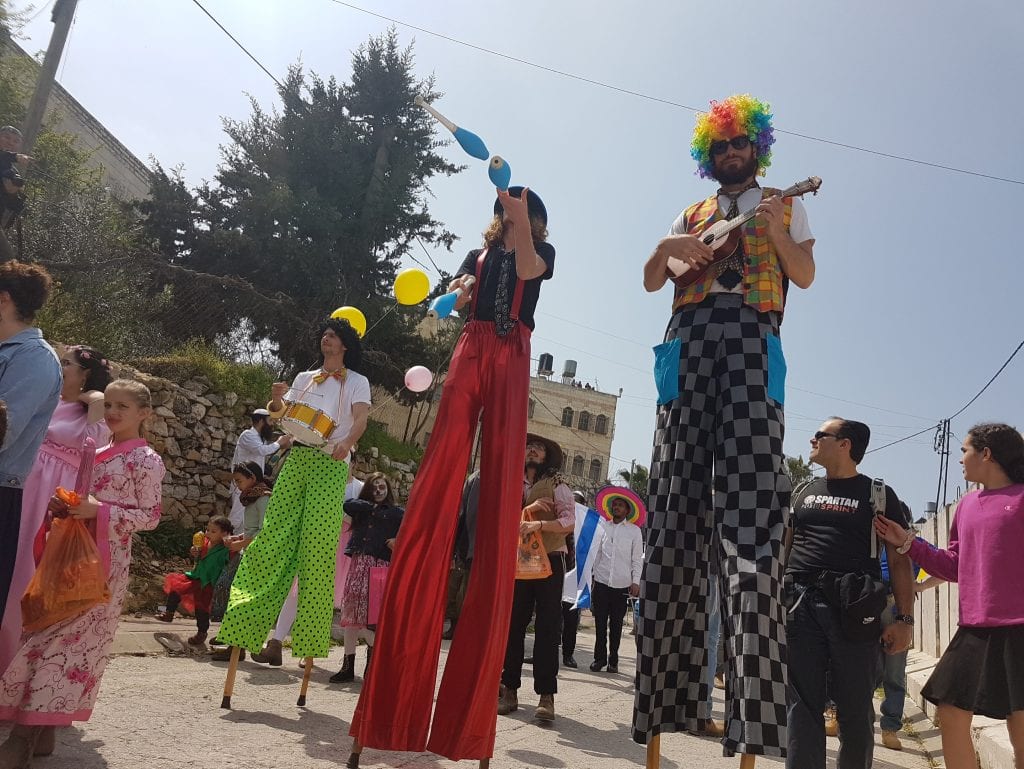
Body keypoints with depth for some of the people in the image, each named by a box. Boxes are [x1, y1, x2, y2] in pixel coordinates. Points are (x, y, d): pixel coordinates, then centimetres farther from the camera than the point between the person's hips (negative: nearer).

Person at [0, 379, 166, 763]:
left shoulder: (145, 460, -6)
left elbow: (150, 516, -9)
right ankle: (40, 728, 12)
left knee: (65, 637, -7)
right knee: (48, 632, 4)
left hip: (105, 560, -7)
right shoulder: (95, 454, 15)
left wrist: (99, 511, -19)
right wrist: (63, 506, 2)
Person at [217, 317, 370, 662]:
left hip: (330, 466, -4)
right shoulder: (305, 378, 21)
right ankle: (245, 623, 2)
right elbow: (280, 413, 17)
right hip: (296, 461, 4)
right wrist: (276, 399, -7)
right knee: (274, 538, -2)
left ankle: (309, 635, -3)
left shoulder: (357, 382, 7)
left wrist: (347, 442, -30)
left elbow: (361, 418, -9)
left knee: (317, 547, -9)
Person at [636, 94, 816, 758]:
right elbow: (652, 280, 20)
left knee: (749, 497, -17)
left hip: (750, 339, -3)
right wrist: (668, 247, 0)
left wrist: (776, 230, -7)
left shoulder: (785, 205, 23)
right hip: (688, 342, 3)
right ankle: (668, 691, -3)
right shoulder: (690, 215, 29)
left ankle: (756, 716, -20)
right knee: (677, 499, -6)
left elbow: (805, 275, 10)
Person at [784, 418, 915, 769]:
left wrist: (905, 619, -5)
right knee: (803, 707, 1)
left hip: (854, 608, -3)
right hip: (800, 605, 3)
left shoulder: (878, 495, 7)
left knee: (856, 710, 4)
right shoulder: (803, 492, 18)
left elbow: (898, 560, 3)